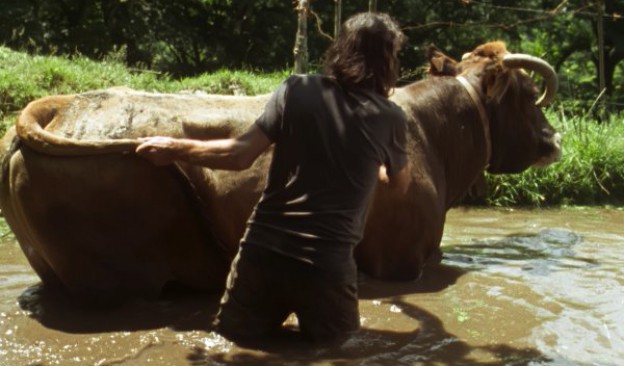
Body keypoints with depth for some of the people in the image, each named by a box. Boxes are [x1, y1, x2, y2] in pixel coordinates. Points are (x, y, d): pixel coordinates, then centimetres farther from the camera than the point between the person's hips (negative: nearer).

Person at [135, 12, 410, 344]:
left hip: (263, 251, 2)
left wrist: (174, 148, 11)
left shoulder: (297, 90, 2)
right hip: (327, 263, -1)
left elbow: (240, 156, -2)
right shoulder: (390, 118, 2)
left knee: (230, 339, 19)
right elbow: (400, 184, 20)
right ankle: (313, 332, -7)